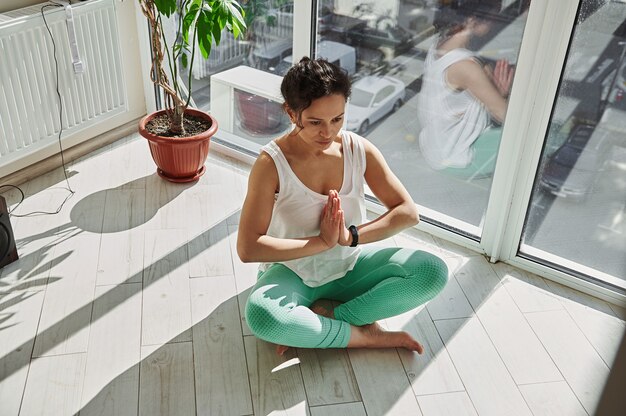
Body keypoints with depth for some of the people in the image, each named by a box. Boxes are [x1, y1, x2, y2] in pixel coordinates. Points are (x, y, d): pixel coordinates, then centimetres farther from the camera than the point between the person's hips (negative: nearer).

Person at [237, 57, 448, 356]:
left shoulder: (360, 150, -10)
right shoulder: (272, 162, -20)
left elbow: (408, 211, -8)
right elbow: (247, 248, -26)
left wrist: (350, 236, -22)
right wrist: (322, 242, -25)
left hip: (350, 266, 4)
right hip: (293, 273, -3)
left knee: (433, 272, -18)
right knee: (260, 314, -36)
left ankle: (326, 317, -16)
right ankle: (364, 334, -15)